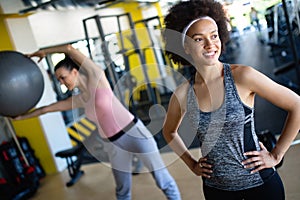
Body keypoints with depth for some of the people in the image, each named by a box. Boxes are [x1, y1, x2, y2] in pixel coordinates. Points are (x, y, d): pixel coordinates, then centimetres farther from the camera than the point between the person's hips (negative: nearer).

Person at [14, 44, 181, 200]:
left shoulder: (97, 77, -9)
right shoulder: (79, 100, 9)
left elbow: (70, 49, -16)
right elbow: (47, 108, 20)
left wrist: (44, 52, 0)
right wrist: (20, 117, 27)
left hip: (135, 134, -6)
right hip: (115, 145, 7)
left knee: (163, 180, 5)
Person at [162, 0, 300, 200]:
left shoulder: (242, 76, -17)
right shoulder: (182, 94, -8)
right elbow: (169, 131, 11)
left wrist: (276, 155, -8)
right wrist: (191, 163, 5)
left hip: (259, 182, -2)